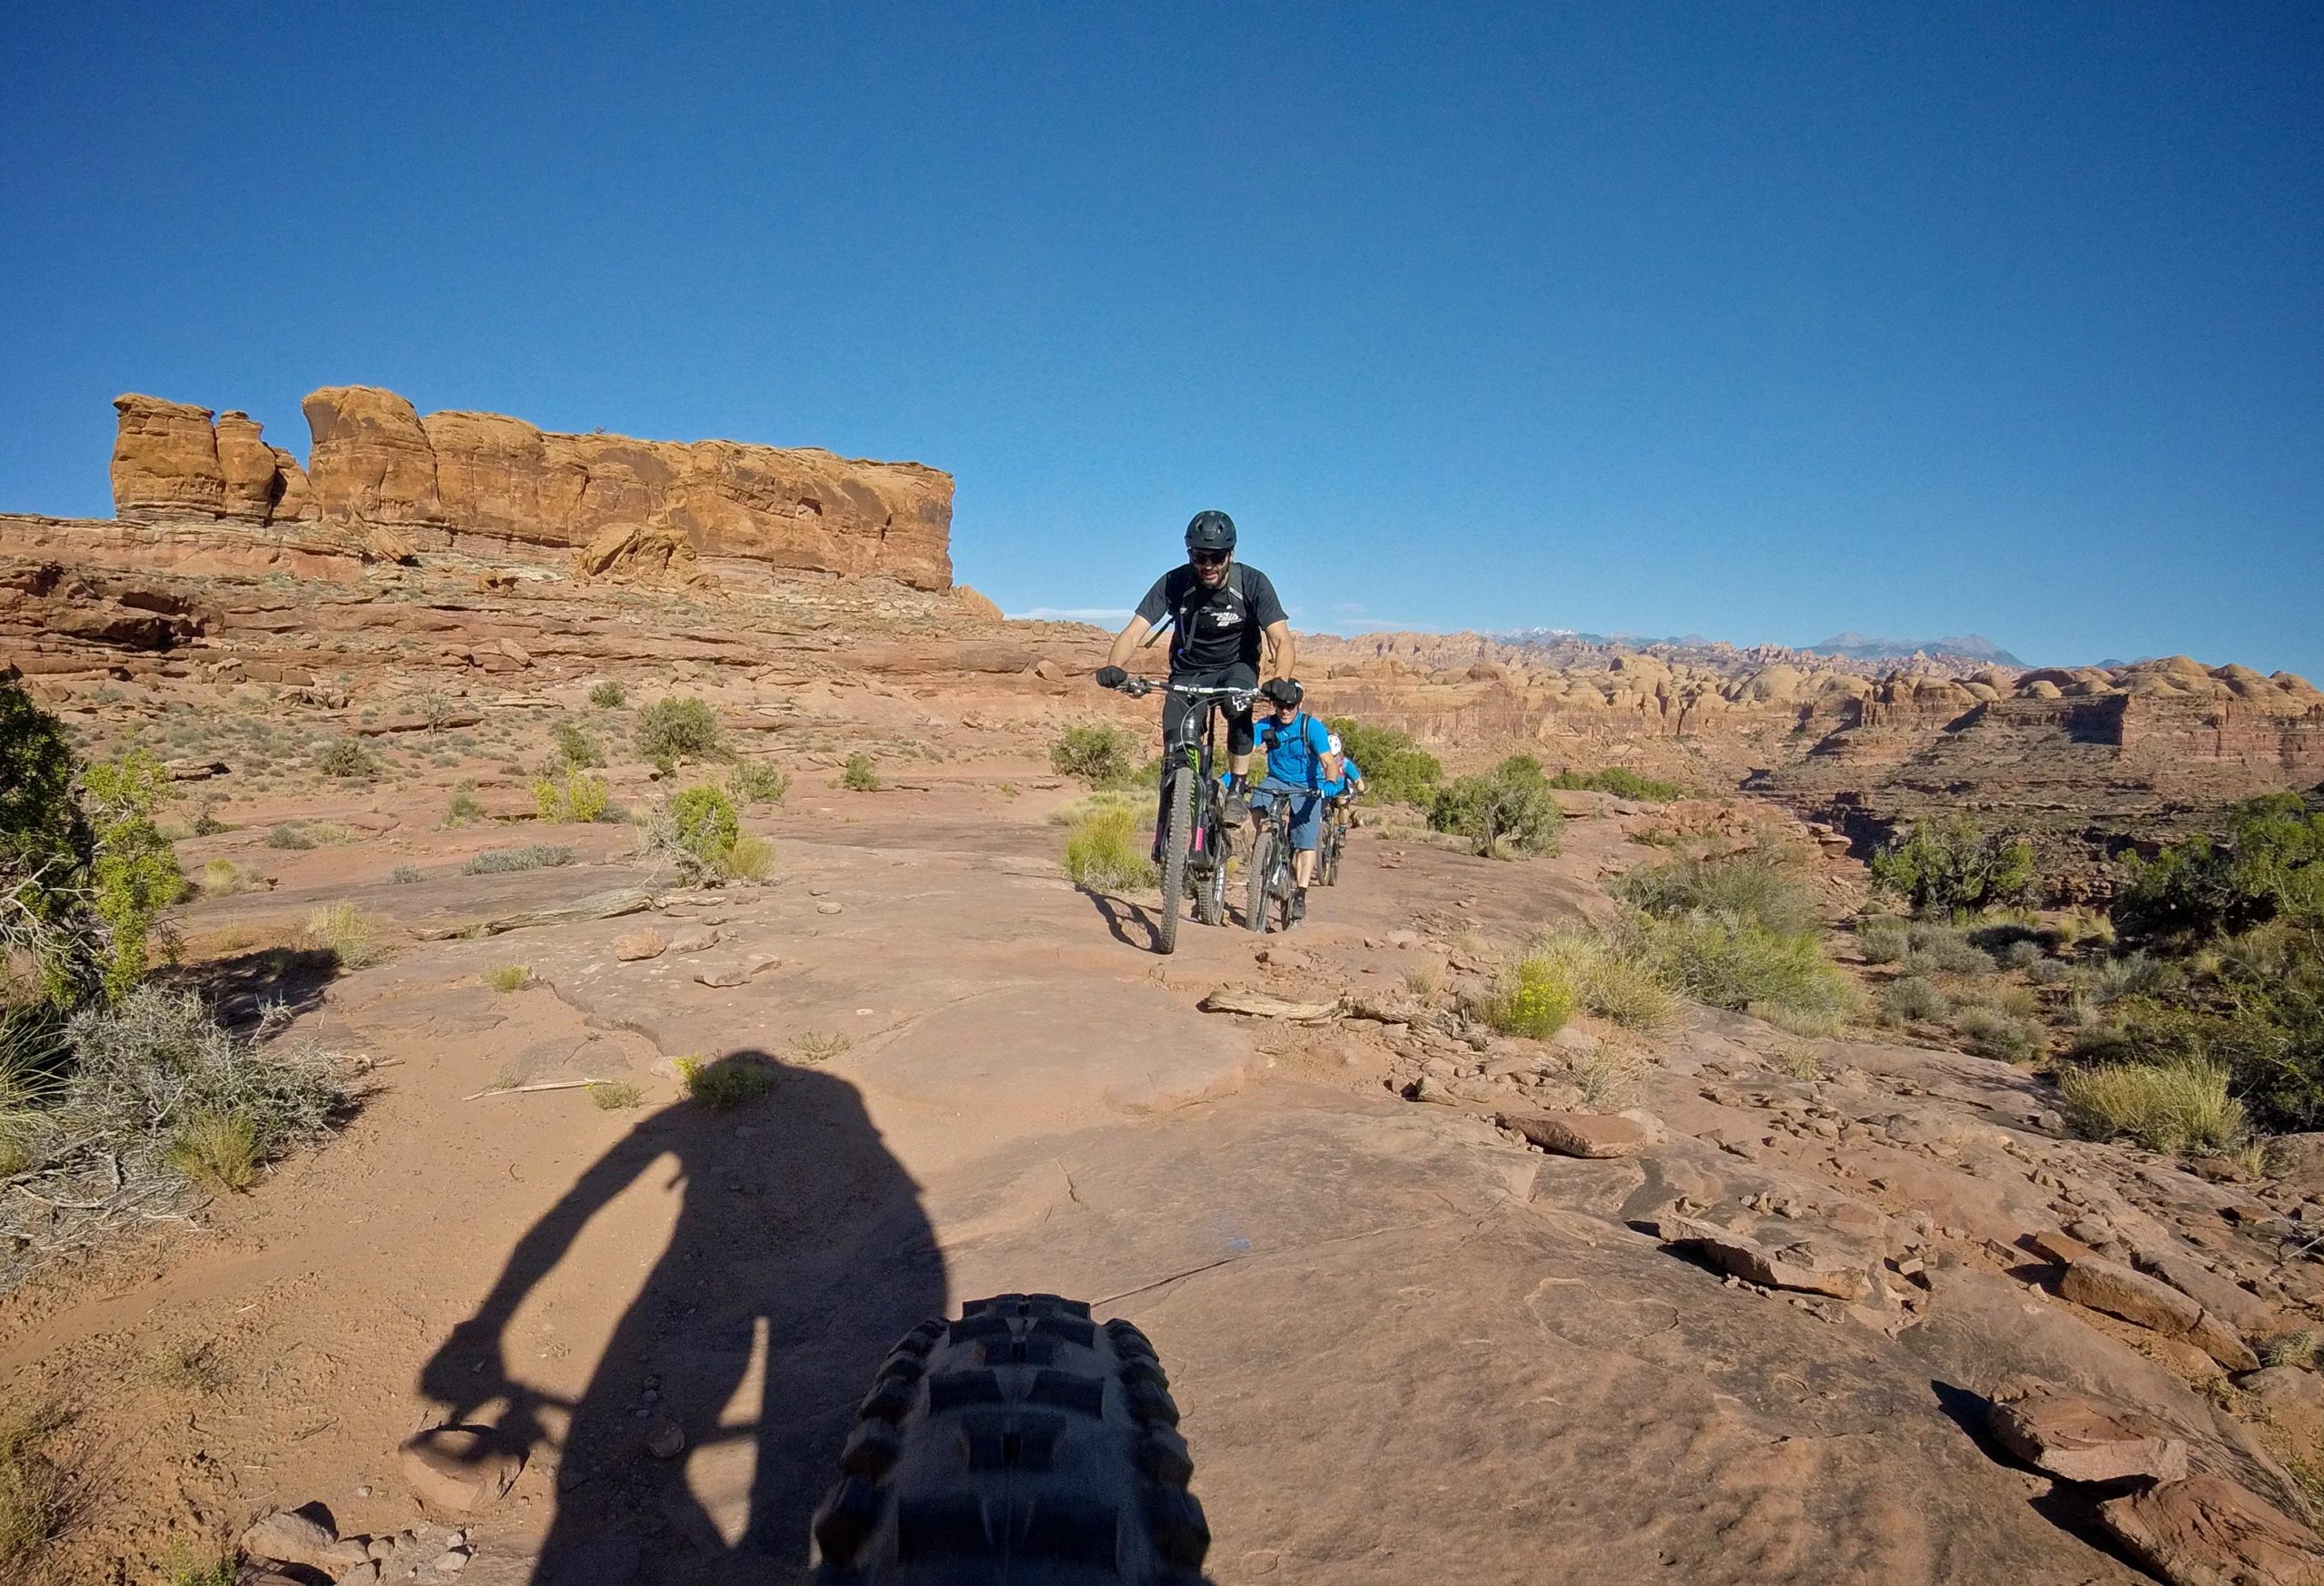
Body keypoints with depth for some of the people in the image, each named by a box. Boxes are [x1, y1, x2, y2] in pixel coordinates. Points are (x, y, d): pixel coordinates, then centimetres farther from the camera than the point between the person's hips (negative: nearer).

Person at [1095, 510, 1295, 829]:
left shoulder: (1252, 583, -21)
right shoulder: (1173, 583, -19)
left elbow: (1281, 639, -27)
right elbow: (1134, 631, -26)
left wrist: (1280, 681, -48)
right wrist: (1114, 667, -47)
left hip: (1237, 667, -1)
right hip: (1188, 673, 1)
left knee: (1238, 705, -35)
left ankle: (1238, 789, -19)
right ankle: (1165, 830, 4)